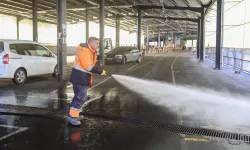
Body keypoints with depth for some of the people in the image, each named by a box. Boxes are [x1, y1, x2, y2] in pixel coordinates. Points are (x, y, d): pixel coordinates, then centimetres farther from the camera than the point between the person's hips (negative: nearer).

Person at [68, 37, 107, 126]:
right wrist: (100, 71, -22)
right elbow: (88, 66, -26)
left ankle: (74, 114, 28)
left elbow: (91, 64, 15)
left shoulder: (91, 51, 14)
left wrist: (95, 55, 1)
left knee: (79, 96, 17)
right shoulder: (84, 50, -20)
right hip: (79, 77, -11)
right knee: (81, 97, -8)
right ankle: (72, 117, -1)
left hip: (83, 77, 11)